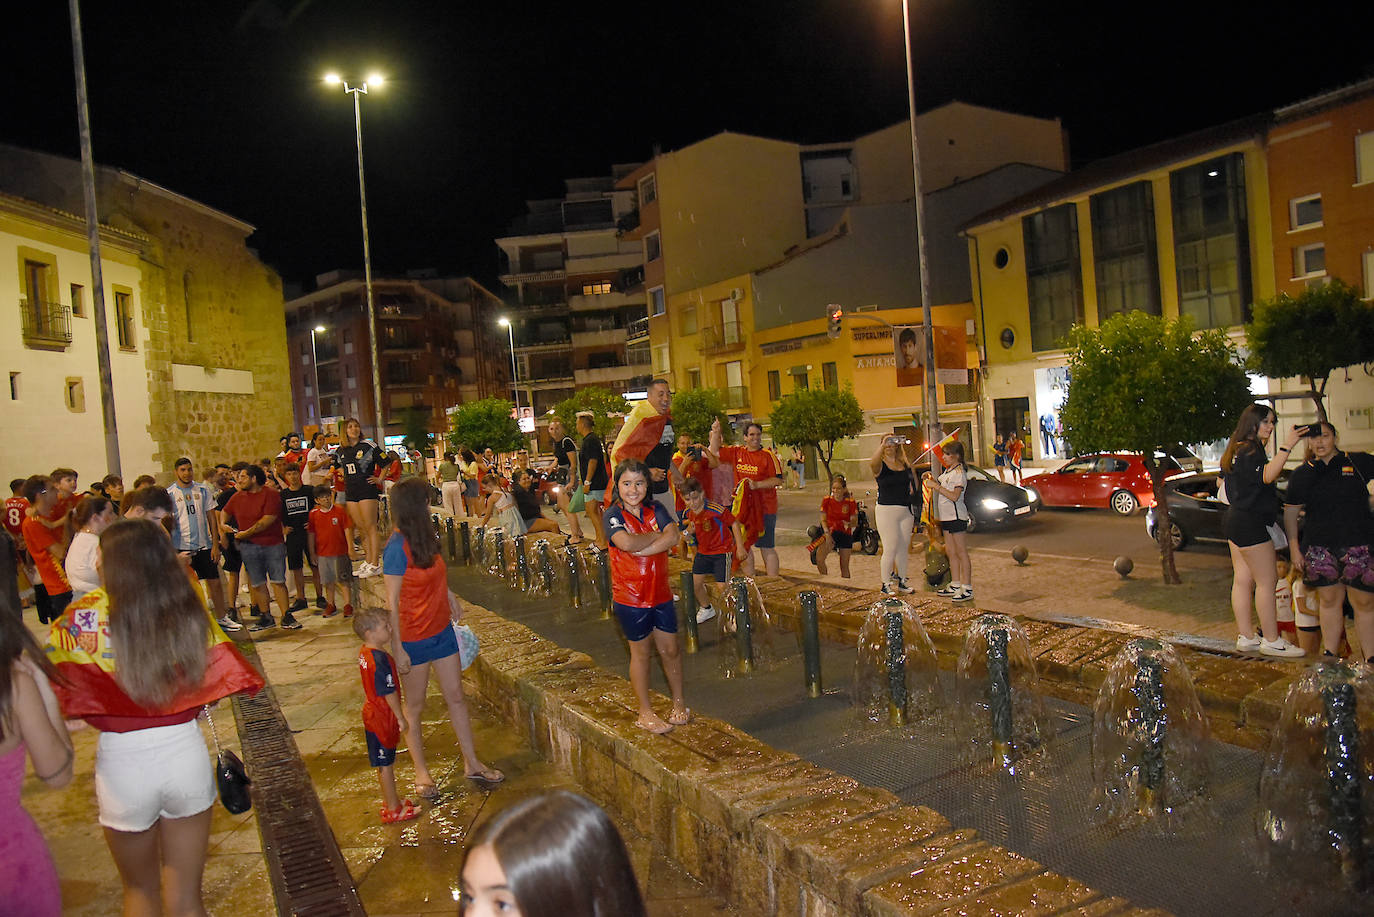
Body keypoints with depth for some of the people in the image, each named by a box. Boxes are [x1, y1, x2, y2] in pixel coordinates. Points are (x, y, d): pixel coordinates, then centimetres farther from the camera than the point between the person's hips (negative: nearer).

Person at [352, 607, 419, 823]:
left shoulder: (365, 653, 2)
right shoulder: (380, 659, -28)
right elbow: (389, 692, -24)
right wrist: (401, 717, -14)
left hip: (372, 713, 9)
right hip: (383, 717, -9)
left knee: (384, 762, 21)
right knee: (386, 764, 3)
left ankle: (391, 801, 35)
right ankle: (393, 810, 15)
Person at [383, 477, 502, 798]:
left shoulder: (425, 537, 2)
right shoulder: (398, 548, -21)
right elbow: (392, 602, -19)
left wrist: (449, 595, 6)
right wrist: (397, 649, -18)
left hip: (441, 630, 7)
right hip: (413, 637, -7)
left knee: (456, 697, 12)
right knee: (414, 707, 10)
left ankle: (472, 763, 23)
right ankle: (421, 773, 24)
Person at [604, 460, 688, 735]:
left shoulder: (655, 509, 1)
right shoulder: (613, 515, -11)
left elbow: (673, 537, -16)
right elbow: (626, 542, -31)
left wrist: (640, 548, -24)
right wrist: (656, 536, -15)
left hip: (660, 593, 4)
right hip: (630, 597, -4)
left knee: (670, 649, 13)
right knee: (640, 652, 9)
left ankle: (678, 702, 32)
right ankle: (645, 713, 22)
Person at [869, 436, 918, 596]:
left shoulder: (903, 463, 13)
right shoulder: (880, 465, -5)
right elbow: (872, 463, -29)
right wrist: (883, 445, -34)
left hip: (905, 510, 6)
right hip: (886, 509, -5)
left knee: (903, 548, 12)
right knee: (890, 549, -7)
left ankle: (902, 581, 25)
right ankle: (885, 584, 4)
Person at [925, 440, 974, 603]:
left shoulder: (959, 472, -13)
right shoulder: (947, 471, 15)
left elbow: (954, 496, -22)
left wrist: (937, 486, -20)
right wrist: (933, 479, 9)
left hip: (957, 516, -9)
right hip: (946, 516, 9)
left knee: (961, 553, -6)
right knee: (951, 552, 13)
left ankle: (967, 589, -3)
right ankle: (955, 586, 21)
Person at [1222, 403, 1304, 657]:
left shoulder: (1235, 451, 14)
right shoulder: (1250, 451, -16)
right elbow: (1267, 475, -33)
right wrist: (1287, 446, -38)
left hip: (1236, 519, 10)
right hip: (1251, 522, -10)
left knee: (1242, 580, 10)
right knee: (1267, 581, -4)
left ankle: (1245, 636, 14)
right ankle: (1271, 640, 0)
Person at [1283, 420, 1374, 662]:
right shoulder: (1302, 474, 9)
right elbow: (1291, 512, 12)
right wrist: (1294, 548, 7)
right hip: (1319, 548, 2)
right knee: (1329, 600, 7)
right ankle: (1330, 655, 17)